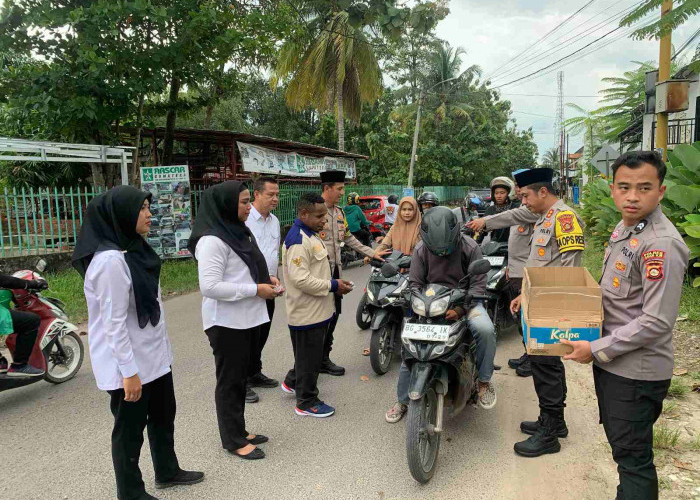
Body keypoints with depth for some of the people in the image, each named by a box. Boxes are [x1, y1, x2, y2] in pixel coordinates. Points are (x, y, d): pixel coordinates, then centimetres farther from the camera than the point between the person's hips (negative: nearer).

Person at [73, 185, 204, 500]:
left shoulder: (134, 248, 6)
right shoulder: (110, 260, -24)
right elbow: (114, 323, -24)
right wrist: (128, 372, -22)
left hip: (154, 355, 9)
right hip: (127, 362, -9)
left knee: (163, 415, 22)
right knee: (130, 428, 9)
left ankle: (167, 471, 43)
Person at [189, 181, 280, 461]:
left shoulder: (238, 232, 10)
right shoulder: (212, 240, -20)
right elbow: (209, 286, -27)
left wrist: (264, 279, 4)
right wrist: (255, 289, -22)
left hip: (245, 319, 9)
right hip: (226, 323, -9)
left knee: (240, 377, 19)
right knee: (229, 380, 5)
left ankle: (239, 430, 34)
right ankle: (234, 441, 20)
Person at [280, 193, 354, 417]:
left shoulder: (310, 235, 11)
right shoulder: (298, 241, -23)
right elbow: (300, 279, -28)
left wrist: (334, 282, 7)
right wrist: (333, 286, -21)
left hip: (318, 310, 10)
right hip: (307, 313, -10)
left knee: (310, 354, 25)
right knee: (309, 358, 4)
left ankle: (292, 382, 44)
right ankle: (306, 403, 19)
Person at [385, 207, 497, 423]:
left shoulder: (469, 247, -12)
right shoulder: (421, 250, -6)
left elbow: (478, 284, -11)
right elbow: (415, 283, 1)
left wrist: (460, 309, -25)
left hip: (464, 300, -1)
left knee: (485, 329, -32)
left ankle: (484, 381, -7)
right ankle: (403, 401, 12)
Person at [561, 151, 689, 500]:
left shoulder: (662, 245, -23)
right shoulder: (624, 228, 7)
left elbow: (656, 322, -25)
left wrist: (597, 349, -20)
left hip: (636, 372, -9)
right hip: (612, 362, 9)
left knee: (632, 458, 4)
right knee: (619, 442, 24)